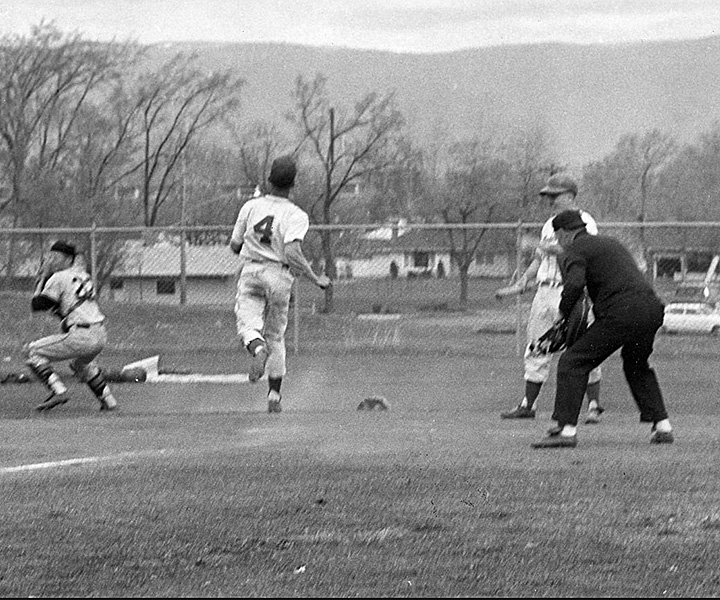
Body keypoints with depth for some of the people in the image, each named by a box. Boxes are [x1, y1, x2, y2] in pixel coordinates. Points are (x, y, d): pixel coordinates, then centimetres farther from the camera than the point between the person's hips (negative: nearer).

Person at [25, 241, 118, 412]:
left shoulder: (59, 278, -4)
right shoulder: (83, 276, 19)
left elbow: (37, 305, -6)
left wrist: (41, 281, 5)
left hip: (81, 337, -9)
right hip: (101, 336, 9)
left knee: (33, 351, 2)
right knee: (82, 362, 40)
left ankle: (58, 391, -9)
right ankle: (107, 399, 36)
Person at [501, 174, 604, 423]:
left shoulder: (584, 222, -3)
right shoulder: (550, 224, 20)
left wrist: (557, 249, -20)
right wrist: (527, 276, 7)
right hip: (545, 290, 7)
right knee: (536, 350, 8)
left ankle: (594, 405, -2)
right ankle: (528, 405, 14)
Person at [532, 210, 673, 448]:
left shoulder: (575, 250, 3)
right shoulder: (609, 242, 29)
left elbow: (575, 284, -17)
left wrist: (564, 310, 0)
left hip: (621, 315, -8)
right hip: (652, 310, 8)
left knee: (573, 362, -1)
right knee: (637, 365, 31)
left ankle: (567, 429, -10)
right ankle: (662, 426, 27)